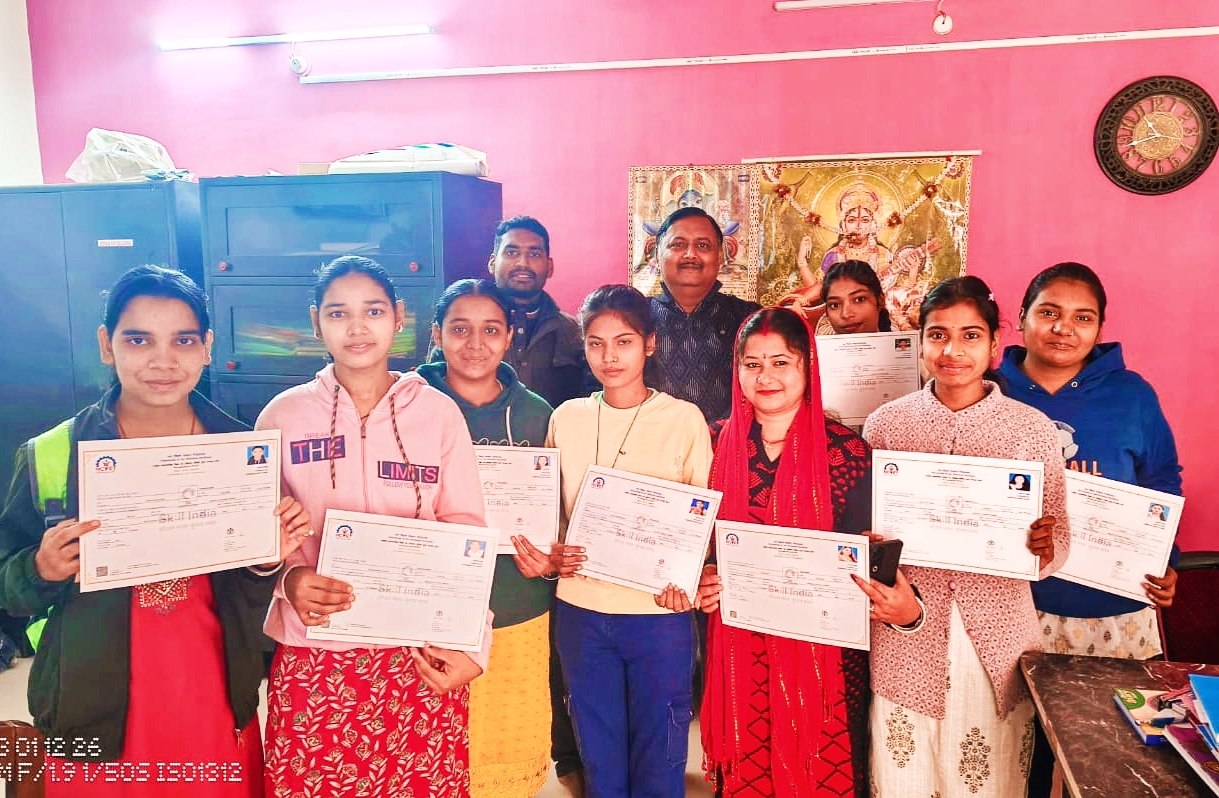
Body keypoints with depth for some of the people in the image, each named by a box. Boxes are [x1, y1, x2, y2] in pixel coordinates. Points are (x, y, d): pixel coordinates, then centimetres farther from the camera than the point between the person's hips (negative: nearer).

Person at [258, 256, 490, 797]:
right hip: (313, 655, 1)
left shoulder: (440, 413, 0)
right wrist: (290, 579, -16)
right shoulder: (283, 416, 1)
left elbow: (465, 534, -1)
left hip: (421, 657, 0)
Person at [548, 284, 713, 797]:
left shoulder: (684, 419, -5)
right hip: (580, 609, 3)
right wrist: (552, 555, -6)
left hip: (659, 611, -3)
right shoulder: (566, 417, 4)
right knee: (598, 756, 18)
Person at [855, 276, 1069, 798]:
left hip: (999, 636, 0)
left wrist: (1045, 551, -19)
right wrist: (899, 605, -13)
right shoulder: (886, 424, 0)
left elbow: (1057, 539, 3)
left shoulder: (1032, 428, -1)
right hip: (906, 637, 0)